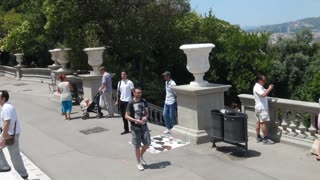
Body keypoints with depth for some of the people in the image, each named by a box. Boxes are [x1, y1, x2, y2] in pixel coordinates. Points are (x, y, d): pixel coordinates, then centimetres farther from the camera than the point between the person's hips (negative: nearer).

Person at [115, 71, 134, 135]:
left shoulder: (129, 82, -7)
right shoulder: (119, 83, 11)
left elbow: (133, 91, -9)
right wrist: (117, 101, 14)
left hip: (128, 101, -6)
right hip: (121, 101, 6)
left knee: (127, 115, -9)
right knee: (123, 115, 9)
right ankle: (126, 129, 18)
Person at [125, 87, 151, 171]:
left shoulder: (144, 101, 2)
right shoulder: (131, 103, -12)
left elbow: (147, 112, 10)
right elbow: (126, 116, -10)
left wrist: (145, 117, -12)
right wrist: (135, 120, -23)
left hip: (144, 126, 4)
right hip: (135, 127, -4)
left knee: (147, 144, 7)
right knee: (137, 146, 5)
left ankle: (141, 156, 36)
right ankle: (138, 163, 23)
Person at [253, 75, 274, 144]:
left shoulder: (259, 87, 18)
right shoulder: (257, 87, -17)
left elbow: (265, 92, 22)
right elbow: (263, 94, -28)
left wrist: (269, 88, 9)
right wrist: (269, 89, -17)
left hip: (259, 107, 11)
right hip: (262, 108, -11)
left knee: (258, 122, 11)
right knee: (264, 122, -8)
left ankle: (258, 137, 16)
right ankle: (265, 139, -6)